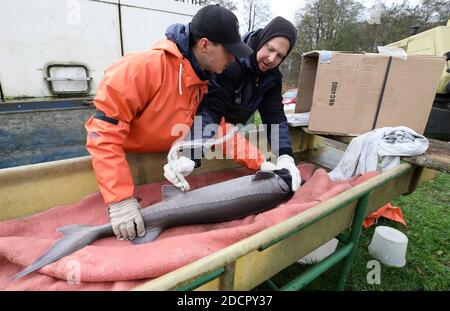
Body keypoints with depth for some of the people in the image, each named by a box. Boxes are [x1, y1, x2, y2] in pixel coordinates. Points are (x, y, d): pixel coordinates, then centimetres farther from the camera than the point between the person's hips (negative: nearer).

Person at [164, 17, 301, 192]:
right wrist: (191, 157, -50)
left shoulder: (272, 77, -7)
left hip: (228, 127, 8)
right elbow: (211, 108, -37)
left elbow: (275, 116, -16)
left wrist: (285, 157, -33)